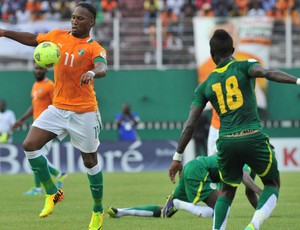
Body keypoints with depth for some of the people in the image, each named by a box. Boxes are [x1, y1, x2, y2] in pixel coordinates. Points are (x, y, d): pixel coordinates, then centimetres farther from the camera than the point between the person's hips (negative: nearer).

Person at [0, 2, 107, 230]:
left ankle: (98, 211, 23)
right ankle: (53, 193, 5)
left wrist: (92, 72, -52)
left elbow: (102, 68, -29)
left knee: (90, 161, 5)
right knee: (30, 145, -11)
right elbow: (34, 39, 21)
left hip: (84, 112, -5)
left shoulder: (95, 48, -10)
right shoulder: (57, 36, 5)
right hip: (58, 108, 5)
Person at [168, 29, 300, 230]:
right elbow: (267, 73, -18)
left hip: (226, 142, 3)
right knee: (273, 185, 17)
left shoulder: (205, 86, 13)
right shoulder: (244, 66, 5)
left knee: (227, 191, 24)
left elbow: (190, 125, 10)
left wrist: (177, 157, 15)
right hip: (253, 138, -3)